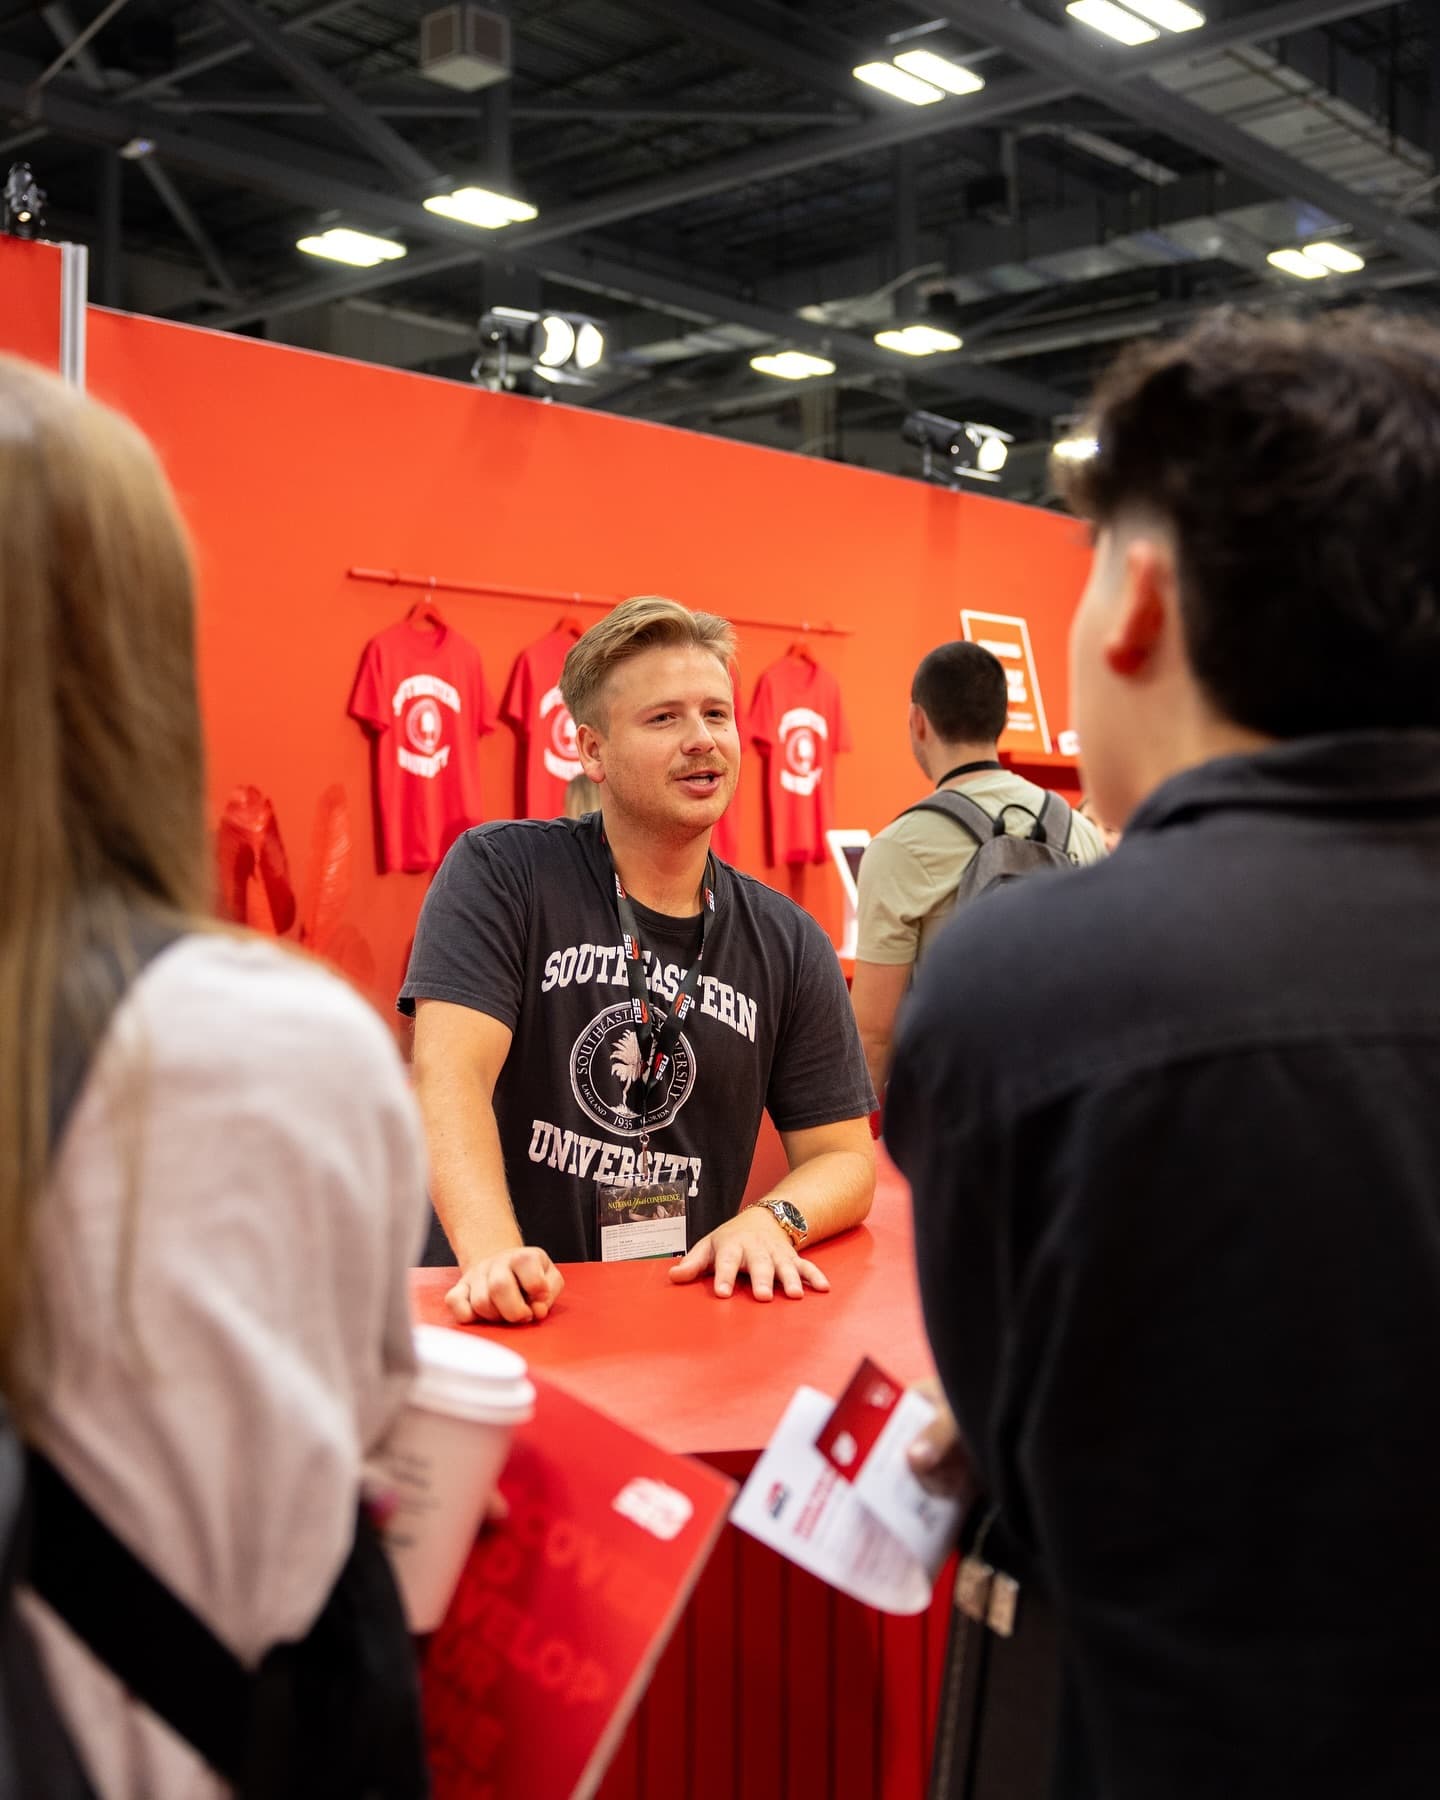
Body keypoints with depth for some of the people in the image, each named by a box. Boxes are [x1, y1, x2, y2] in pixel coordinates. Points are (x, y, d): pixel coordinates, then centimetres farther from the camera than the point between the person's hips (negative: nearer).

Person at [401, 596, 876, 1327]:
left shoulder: (788, 944, 7)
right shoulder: (499, 873, -3)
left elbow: (844, 1158, 10)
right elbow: (451, 1073, -14)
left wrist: (771, 1219, -12)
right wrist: (492, 1256, -29)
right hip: (512, 1320, -2)